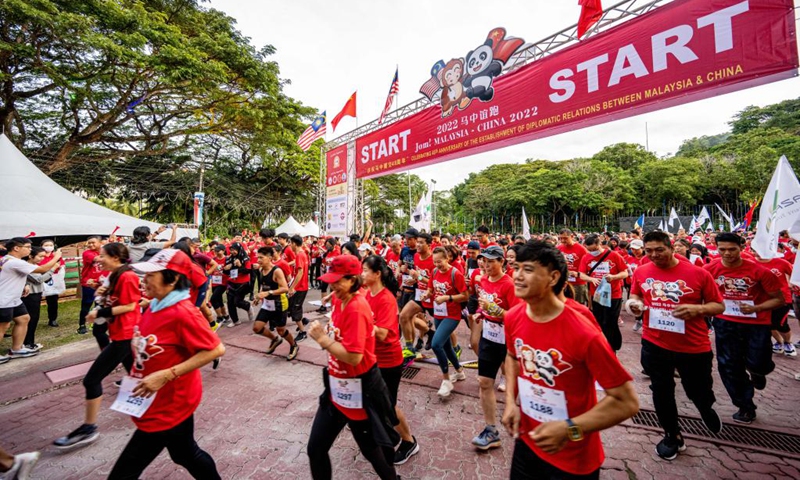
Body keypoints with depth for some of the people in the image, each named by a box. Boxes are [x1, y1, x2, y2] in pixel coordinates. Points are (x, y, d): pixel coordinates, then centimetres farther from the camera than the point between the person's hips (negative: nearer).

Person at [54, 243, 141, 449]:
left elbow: (130, 306, -20)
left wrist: (100, 312, -15)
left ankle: (88, 428, 10)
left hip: (125, 335, -11)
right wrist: (103, 294, 3)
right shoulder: (116, 276, 14)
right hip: (121, 334, 11)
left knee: (92, 379, -3)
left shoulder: (127, 277, -18)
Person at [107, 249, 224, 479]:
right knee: (186, 454, 24)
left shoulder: (183, 312, -27)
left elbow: (216, 349, -28)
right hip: (158, 404, 9)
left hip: (168, 408, -9)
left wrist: (166, 375, -28)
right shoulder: (155, 306, 0)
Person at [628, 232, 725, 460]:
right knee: (661, 393, 14)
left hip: (694, 347, -1)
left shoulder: (698, 273, -10)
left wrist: (698, 309, -22)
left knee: (699, 392, 18)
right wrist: (633, 303, -10)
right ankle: (673, 436, 37)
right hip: (654, 345, 1)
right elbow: (635, 296, 12)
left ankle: (707, 410, 57)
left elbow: (719, 306, -3)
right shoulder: (641, 272, -4)